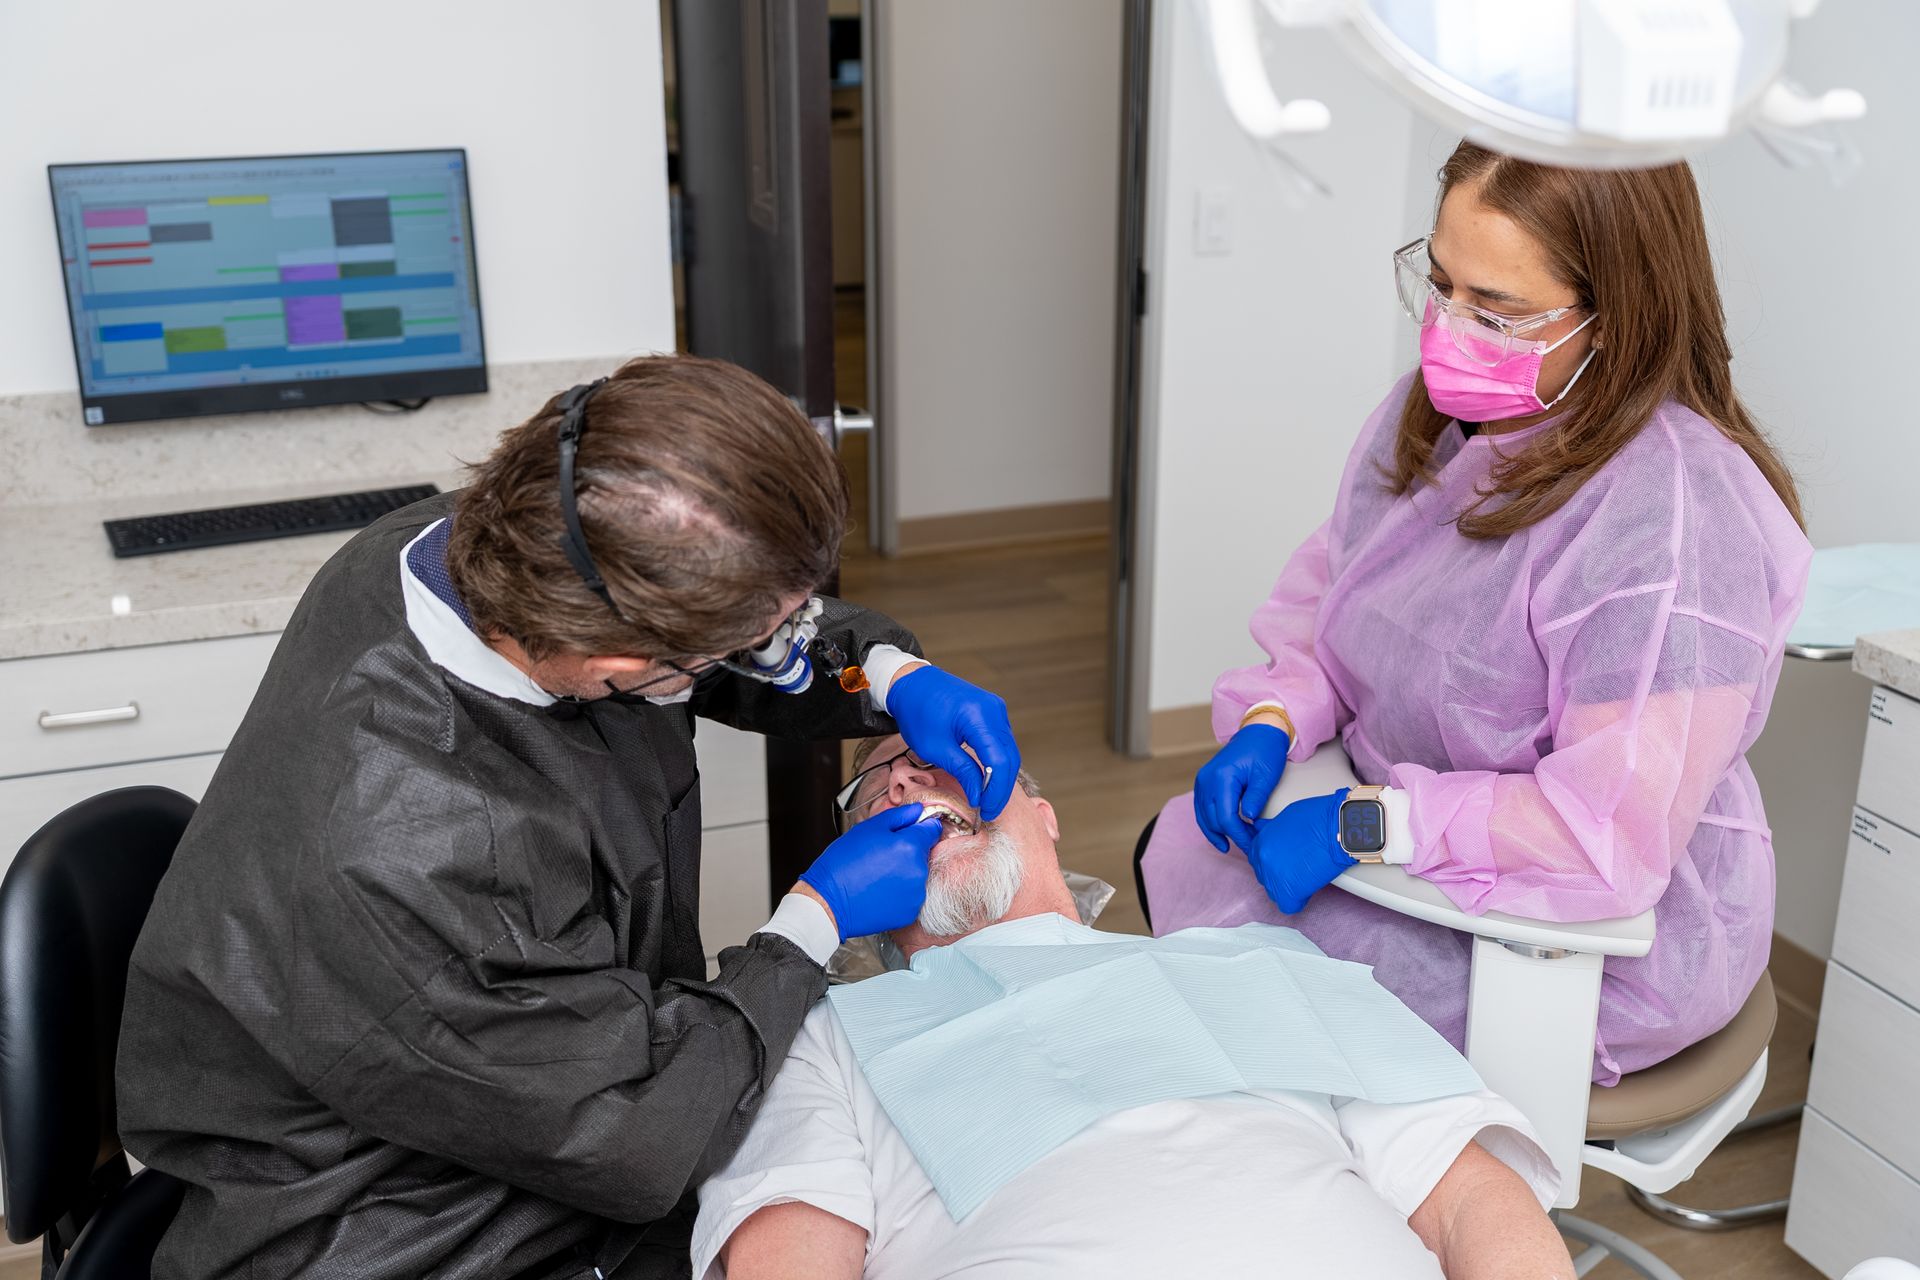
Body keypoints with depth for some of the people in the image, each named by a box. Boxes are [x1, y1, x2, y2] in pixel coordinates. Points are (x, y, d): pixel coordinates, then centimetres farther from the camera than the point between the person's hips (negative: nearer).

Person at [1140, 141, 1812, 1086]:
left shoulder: (1675, 520, -32)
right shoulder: (1435, 410, -4)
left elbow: (1615, 832, -31)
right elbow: (1324, 593, 9)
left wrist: (1366, 826, -28)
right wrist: (1269, 724, -10)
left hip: (1605, 942, -8)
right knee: (1177, 849, 7)